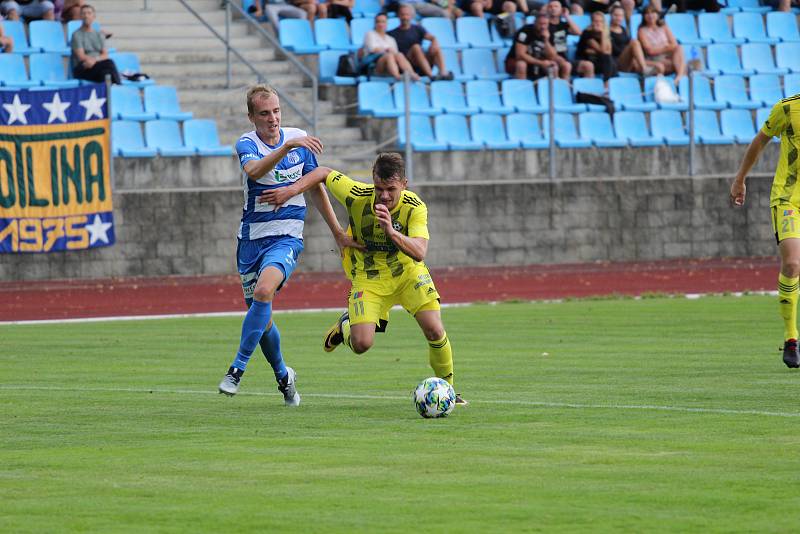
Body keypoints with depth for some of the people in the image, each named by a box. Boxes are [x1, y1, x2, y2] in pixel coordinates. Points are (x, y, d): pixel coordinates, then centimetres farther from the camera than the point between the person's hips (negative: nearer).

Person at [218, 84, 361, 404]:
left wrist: (338, 232, 14)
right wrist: (287, 146, -45)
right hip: (252, 238, 1)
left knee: (263, 291, -28)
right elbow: (254, 170, -31)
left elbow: (316, 188, 14)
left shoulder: (300, 140, 2)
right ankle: (283, 375, 31)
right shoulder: (247, 144, -6)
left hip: (287, 237, -1)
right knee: (261, 317, 6)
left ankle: (237, 369, -23)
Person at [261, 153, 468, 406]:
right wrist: (291, 190, -13)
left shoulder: (415, 207, -24)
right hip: (368, 278, 0)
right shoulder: (356, 195, -22)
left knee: (435, 331, -15)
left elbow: (420, 252, -37)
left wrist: (392, 232, -52)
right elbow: (324, 173, -4)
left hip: (408, 273, 0)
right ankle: (346, 324, 21)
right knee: (361, 344, -17)